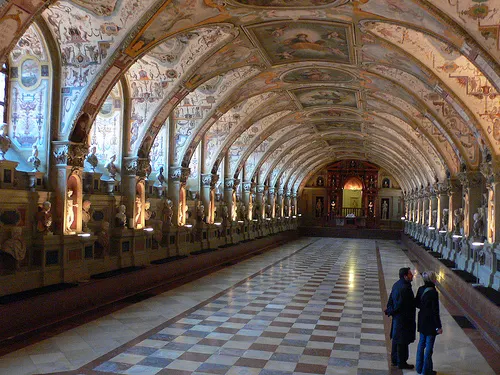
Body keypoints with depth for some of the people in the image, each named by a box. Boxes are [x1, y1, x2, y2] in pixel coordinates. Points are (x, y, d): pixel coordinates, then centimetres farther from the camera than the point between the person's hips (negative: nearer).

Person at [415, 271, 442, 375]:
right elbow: (435, 311, -19)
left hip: (422, 321, 7)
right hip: (430, 322, -7)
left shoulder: (421, 289, -1)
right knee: (429, 346, 5)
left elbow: (417, 304, 7)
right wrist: (439, 326, -12)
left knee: (421, 344, 18)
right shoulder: (433, 293, -22)